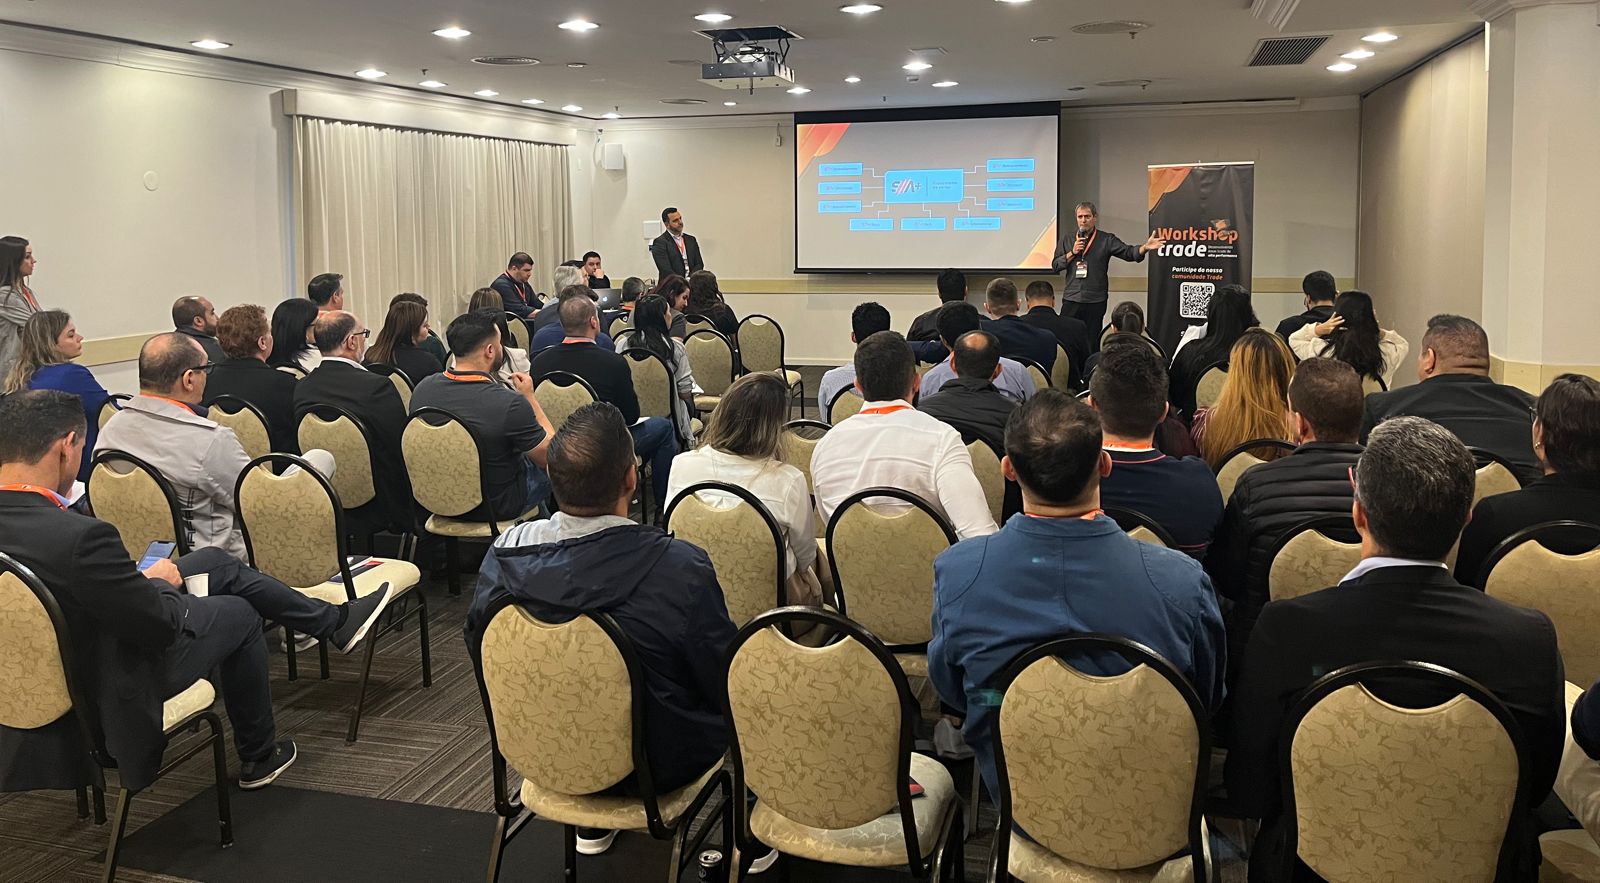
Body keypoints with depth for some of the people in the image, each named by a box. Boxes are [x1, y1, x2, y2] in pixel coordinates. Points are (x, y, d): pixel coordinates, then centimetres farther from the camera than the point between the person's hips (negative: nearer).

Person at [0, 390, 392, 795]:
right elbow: (159, 624, -26)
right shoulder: (80, 536, -37)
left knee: (216, 562, 16)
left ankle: (335, 622, 33)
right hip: (110, 684, -8)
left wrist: (139, 580, 3)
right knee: (240, 612, 18)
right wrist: (157, 581, -5)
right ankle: (258, 758, 35)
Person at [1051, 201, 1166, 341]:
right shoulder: (1067, 238, 10)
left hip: (1096, 302, -1)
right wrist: (1073, 253, -8)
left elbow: (1128, 252, -9)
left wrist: (1145, 247, -27)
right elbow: (1055, 266, 6)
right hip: (1071, 299, 1)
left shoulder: (1106, 239, 3)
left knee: (1092, 344, 3)